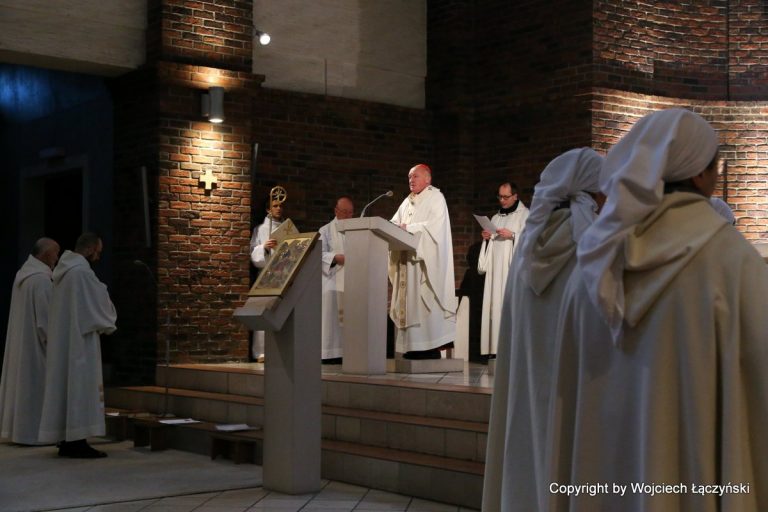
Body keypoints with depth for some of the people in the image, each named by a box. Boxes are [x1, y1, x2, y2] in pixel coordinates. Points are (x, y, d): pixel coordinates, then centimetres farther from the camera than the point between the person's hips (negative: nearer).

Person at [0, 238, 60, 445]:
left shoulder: (22, 274, 10)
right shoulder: (41, 279, -19)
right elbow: (45, 318, -19)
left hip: (20, 341, 9)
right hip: (36, 343, -9)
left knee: (23, 383, 12)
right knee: (37, 386, -3)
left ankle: (18, 428, 16)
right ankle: (34, 431, 0)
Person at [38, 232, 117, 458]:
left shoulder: (63, 270, 14)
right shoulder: (82, 271, -17)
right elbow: (98, 306, -12)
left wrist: (102, 322, 16)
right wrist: (108, 324, 7)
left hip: (62, 341, 10)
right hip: (80, 341, -10)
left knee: (66, 385, 10)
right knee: (81, 386, -7)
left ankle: (66, 441, 13)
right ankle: (78, 442, -6)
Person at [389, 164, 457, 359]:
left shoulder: (436, 198, 1)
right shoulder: (408, 202, 22)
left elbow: (434, 226, -13)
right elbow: (395, 223, 14)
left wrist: (408, 228, -15)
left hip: (426, 261, -7)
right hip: (407, 260, 7)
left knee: (425, 303, -12)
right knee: (408, 303, 0)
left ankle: (430, 350, -12)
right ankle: (412, 349, -1)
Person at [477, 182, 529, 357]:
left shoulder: (525, 215, 4)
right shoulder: (496, 218, 23)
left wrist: (512, 235, -17)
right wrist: (487, 238, 4)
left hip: (513, 268, -6)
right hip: (495, 269, 6)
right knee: (495, 305, -2)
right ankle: (496, 346, -3)